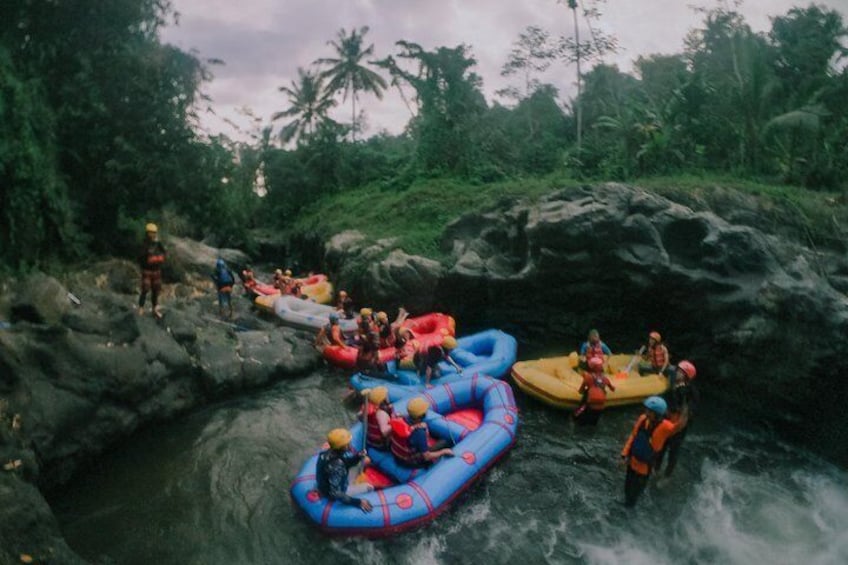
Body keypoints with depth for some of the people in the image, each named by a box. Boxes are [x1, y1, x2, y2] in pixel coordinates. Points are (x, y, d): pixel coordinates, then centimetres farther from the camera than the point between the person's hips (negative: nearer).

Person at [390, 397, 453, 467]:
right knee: (443, 443, 1)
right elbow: (427, 457, -27)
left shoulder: (400, 420, -18)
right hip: (412, 462, -6)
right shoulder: (420, 433, -36)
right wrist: (444, 451, -14)